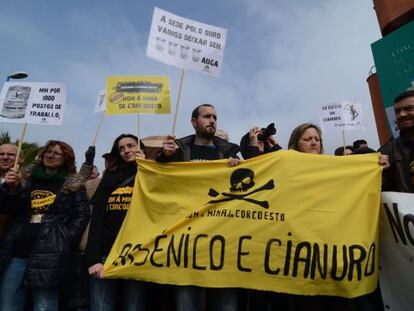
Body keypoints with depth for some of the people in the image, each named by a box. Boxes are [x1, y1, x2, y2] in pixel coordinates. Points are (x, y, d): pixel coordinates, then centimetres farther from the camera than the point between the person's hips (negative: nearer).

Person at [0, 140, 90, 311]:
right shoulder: (28, 180, 15)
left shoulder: (73, 185, 5)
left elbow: (82, 215, -1)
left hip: (50, 256, -3)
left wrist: (64, 242, -9)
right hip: (15, 253, 4)